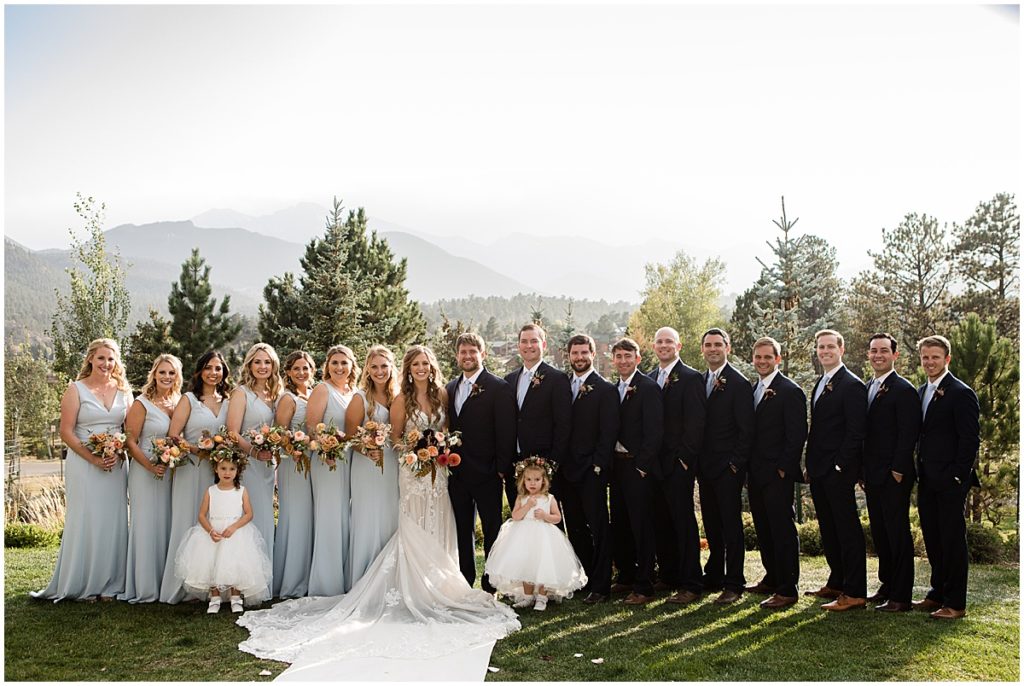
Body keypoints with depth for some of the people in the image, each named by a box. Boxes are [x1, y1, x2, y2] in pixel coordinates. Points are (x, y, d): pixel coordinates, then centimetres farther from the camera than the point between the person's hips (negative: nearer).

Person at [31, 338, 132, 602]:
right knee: (84, 522, -1)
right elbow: (66, 432, -5)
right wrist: (94, 459, -14)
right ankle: (82, 586, 10)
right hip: (83, 464, -3)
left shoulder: (123, 391, 9)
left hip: (115, 465, 3)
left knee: (113, 523, 5)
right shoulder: (76, 389, -1)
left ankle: (109, 585, 14)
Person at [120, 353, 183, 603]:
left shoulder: (179, 404, 10)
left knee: (167, 525, 9)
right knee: (146, 525, -2)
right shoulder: (142, 403, -6)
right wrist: (150, 466, -19)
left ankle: (165, 583, 18)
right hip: (145, 472, -5)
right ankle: (144, 587, 7)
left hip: (171, 472, 5)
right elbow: (131, 442, -9)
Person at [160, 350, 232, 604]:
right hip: (192, 469, -4)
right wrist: (199, 450, -17)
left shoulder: (228, 402, 12)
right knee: (189, 524, -2)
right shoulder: (189, 400, 0)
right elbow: (173, 436, -7)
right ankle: (185, 587, 6)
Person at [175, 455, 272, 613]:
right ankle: (215, 599, 12)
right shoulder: (210, 491, 3)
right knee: (212, 565, -2)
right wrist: (211, 531, -16)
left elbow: (249, 514, -3)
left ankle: (236, 598, 8)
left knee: (235, 565, -7)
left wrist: (234, 527, -18)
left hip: (236, 534, -1)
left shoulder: (241, 491, 1)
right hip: (213, 533, 1)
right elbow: (202, 515, 1)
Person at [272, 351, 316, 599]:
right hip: (294, 464, -7)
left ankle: (304, 580, 17)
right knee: (296, 518, -4)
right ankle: (290, 584, 4)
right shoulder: (288, 399, -6)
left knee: (309, 519, 9)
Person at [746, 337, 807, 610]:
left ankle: (787, 589, 2)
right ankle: (772, 579, 27)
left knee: (783, 531, -3)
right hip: (756, 475, 8)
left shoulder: (790, 391, -9)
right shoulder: (753, 390, 15)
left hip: (777, 475, -8)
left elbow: (797, 435, -13)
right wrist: (748, 470, 12)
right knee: (763, 530, 15)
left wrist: (783, 469, -16)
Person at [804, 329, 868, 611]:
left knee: (847, 530, -4)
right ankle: (836, 583, 25)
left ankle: (855, 593, 1)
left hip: (838, 471, -9)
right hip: (819, 471, 9)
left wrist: (839, 465, -18)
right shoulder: (821, 383, 17)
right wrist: (810, 464, 14)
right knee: (828, 530, 15)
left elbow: (855, 432, -16)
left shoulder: (852, 385, -11)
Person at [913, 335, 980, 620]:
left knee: (953, 540, -1)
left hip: (950, 481, -8)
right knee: (933, 540, 13)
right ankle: (937, 594, 24)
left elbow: (970, 440, -12)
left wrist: (958, 477, -15)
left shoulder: (961, 393, -9)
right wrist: (920, 472, 12)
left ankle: (956, 603, 6)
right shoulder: (921, 392, 15)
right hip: (927, 481, 8)